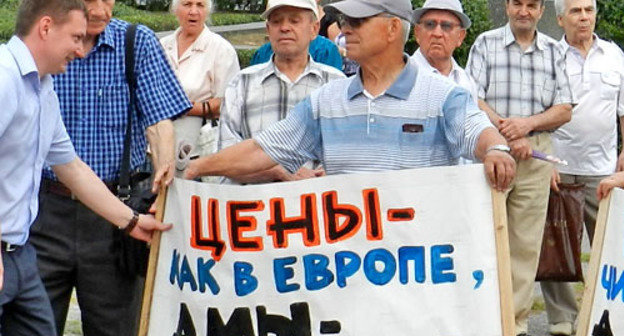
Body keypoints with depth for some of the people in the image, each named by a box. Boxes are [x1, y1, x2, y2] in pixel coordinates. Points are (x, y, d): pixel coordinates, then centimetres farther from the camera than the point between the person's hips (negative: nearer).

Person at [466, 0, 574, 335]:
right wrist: (508, 134, -13)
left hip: (536, 155, 3)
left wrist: (528, 123, -9)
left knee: (527, 244, 4)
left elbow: (565, 110, 8)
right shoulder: (486, 44, 4)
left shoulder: (552, 51, 12)